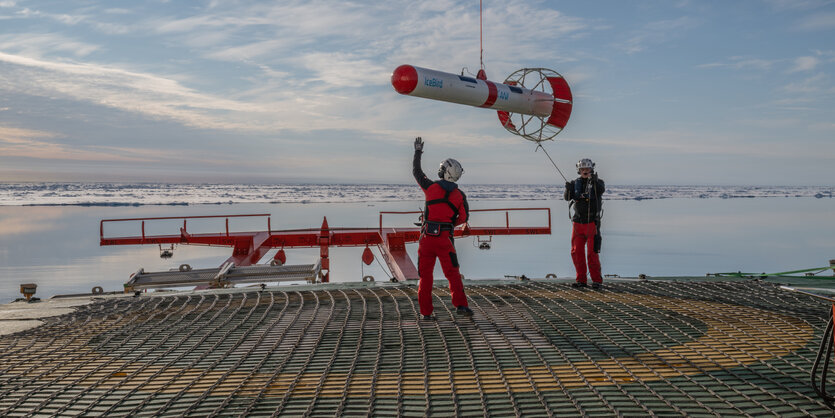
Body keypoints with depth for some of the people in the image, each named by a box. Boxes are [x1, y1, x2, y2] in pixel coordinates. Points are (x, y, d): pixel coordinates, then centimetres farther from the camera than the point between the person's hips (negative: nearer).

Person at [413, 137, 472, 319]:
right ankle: (460, 304, -13)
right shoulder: (459, 195, 3)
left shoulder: (431, 187, -1)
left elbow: (416, 171, 14)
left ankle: (425, 311, 8)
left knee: (425, 275, 7)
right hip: (444, 238, 0)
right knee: (452, 273, 2)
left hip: (427, 237, 0)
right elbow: (464, 217, 7)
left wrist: (418, 151, 25)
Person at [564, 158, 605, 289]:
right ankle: (581, 280, 14)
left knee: (592, 253, -8)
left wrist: (595, 181, -45)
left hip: (592, 223, -4)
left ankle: (597, 280, 2)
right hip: (578, 223, 4)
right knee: (576, 252, 4)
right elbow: (568, 197, -7)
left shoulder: (598, 182, -2)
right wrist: (568, 189, -29)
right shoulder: (575, 183, 7)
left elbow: (601, 190, -25)